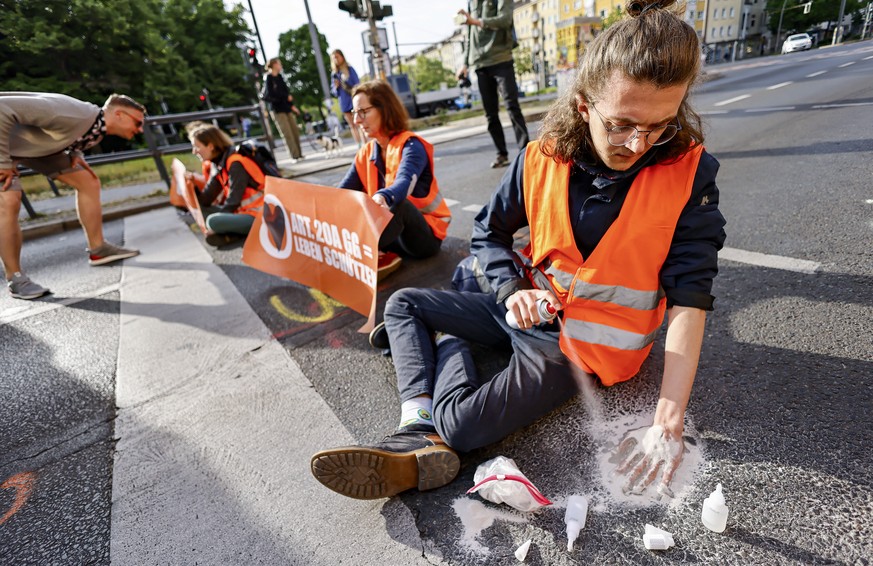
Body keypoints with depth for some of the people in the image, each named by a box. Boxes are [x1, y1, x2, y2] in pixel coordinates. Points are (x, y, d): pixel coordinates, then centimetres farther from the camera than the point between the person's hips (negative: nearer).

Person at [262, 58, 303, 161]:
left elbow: (286, 91, 14)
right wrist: (287, 97, -9)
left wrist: (292, 105, 8)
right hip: (277, 109, -7)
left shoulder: (279, 77, 14)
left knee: (295, 131, 2)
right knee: (287, 133, -9)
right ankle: (295, 155, -8)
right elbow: (271, 93, -13)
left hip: (286, 107, 7)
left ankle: (299, 154, 8)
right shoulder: (269, 78, -5)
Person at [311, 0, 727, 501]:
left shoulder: (690, 173, -15)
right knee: (404, 304, 4)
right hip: (531, 309, 5)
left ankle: (449, 346, 7)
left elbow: (689, 299, -17)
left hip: (586, 343, -4)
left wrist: (668, 425, -23)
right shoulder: (543, 160, -9)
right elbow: (489, 231, 4)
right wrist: (512, 290, -15)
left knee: (462, 425, -23)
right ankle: (421, 431, -11)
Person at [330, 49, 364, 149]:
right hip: (344, 103, 4)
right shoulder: (334, 73, 11)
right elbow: (335, 92, 11)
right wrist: (336, 87, -9)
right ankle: (359, 146, 12)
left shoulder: (350, 69, 1)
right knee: (352, 126, 7)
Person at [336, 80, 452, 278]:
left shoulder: (410, 145, -15)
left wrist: (383, 197, -58)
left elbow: (404, 183, -36)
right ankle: (377, 257, -26)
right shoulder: (366, 153, 5)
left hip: (426, 234, -6)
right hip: (397, 233, 7)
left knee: (395, 203, -37)